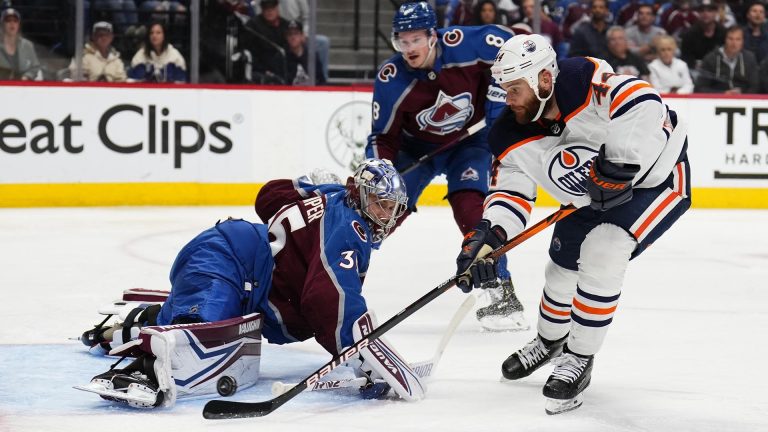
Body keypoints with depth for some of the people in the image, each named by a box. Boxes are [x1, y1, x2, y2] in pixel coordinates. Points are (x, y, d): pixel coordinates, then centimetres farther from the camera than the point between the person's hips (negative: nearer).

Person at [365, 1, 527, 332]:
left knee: (470, 206, -22)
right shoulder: (390, 80, -24)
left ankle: (503, 294, -18)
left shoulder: (464, 44, -29)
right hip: (416, 146, 2)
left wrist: (499, 97, -15)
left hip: (470, 139, -2)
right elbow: (383, 137, -14)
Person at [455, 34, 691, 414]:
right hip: (592, 200, 7)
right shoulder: (514, 137, -13)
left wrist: (618, 167, -39)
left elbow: (642, 104, -43)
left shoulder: (587, 82, -34)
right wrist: (485, 239, -28)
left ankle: (579, 361, -6)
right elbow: (511, 192, -11)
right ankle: (550, 340, 47)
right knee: (562, 266, 14)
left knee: (600, 255, -23)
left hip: (654, 179, -7)